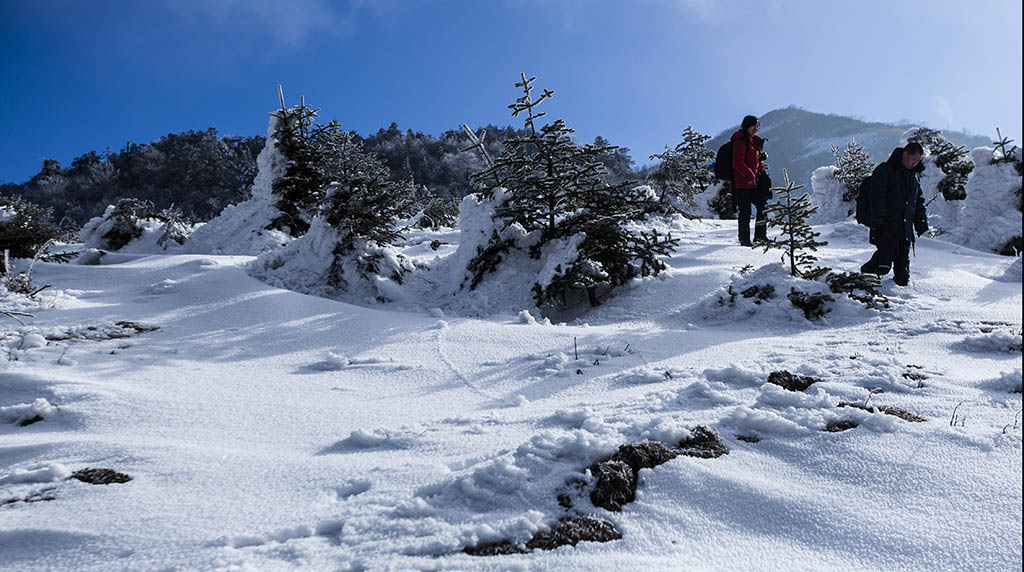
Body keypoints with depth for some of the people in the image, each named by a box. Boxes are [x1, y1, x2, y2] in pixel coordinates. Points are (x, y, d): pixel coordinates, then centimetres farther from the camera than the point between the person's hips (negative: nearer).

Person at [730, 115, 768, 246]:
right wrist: (749, 176, -21)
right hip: (741, 182, -9)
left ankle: (760, 236, 17)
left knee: (763, 206, 8)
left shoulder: (755, 141, 18)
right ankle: (744, 239, 5)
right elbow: (737, 163, -19)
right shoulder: (740, 141, -11)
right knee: (745, 211, -4)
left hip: (753, 182, 9)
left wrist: (761, 165, 9)